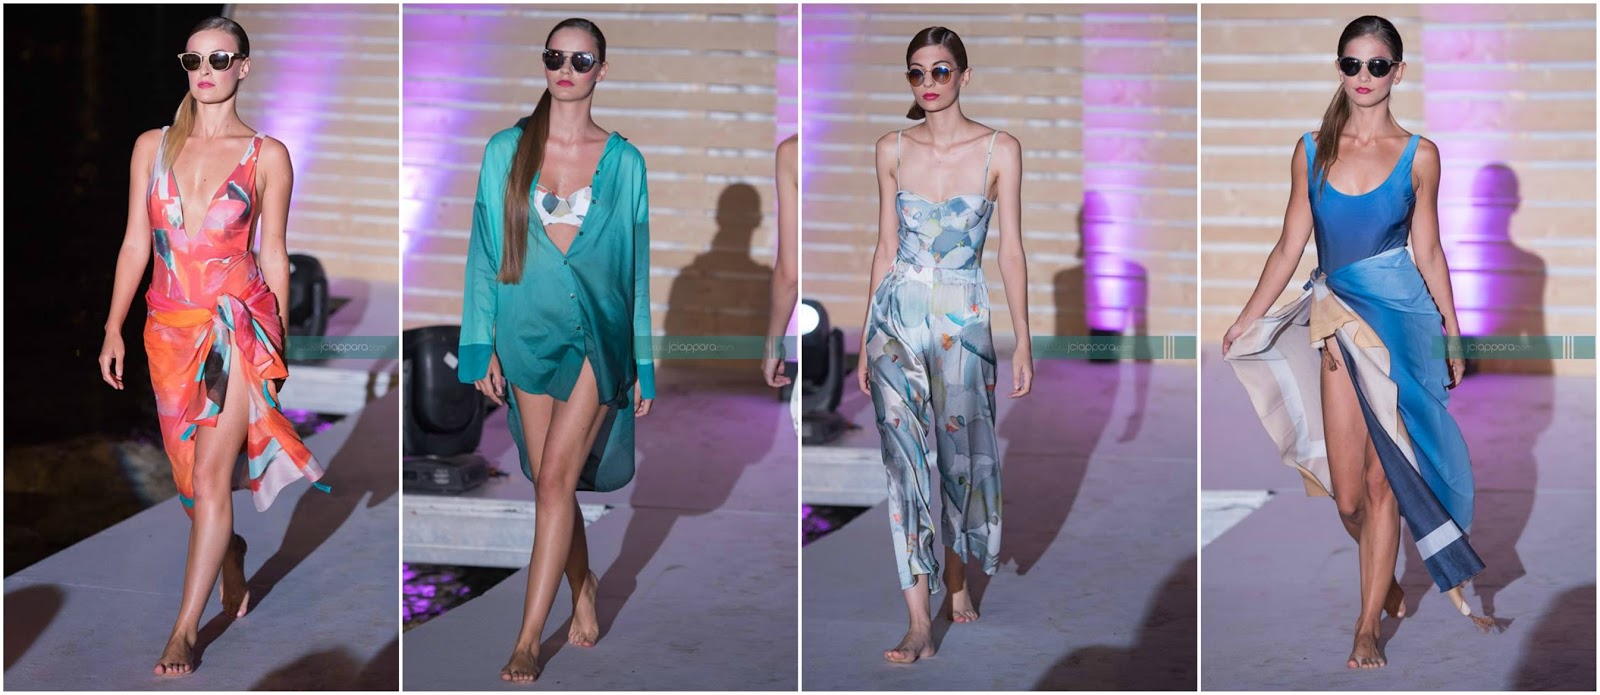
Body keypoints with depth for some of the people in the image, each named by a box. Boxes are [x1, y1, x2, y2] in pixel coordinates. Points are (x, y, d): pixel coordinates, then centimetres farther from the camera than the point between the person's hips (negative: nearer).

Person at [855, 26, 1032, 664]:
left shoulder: (999, 150, -2)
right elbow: (886, 249, 9)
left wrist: (1023, 342, -4)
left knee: (963, 456, 7)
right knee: (905, 462, -3)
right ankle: (919, 624, -2)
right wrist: (866, 340, 8)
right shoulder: (892, 150, 4)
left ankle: (958, 580, 33)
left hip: (963, 320, -1)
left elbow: (1010, 251, -1)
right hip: (897, 316, 1)